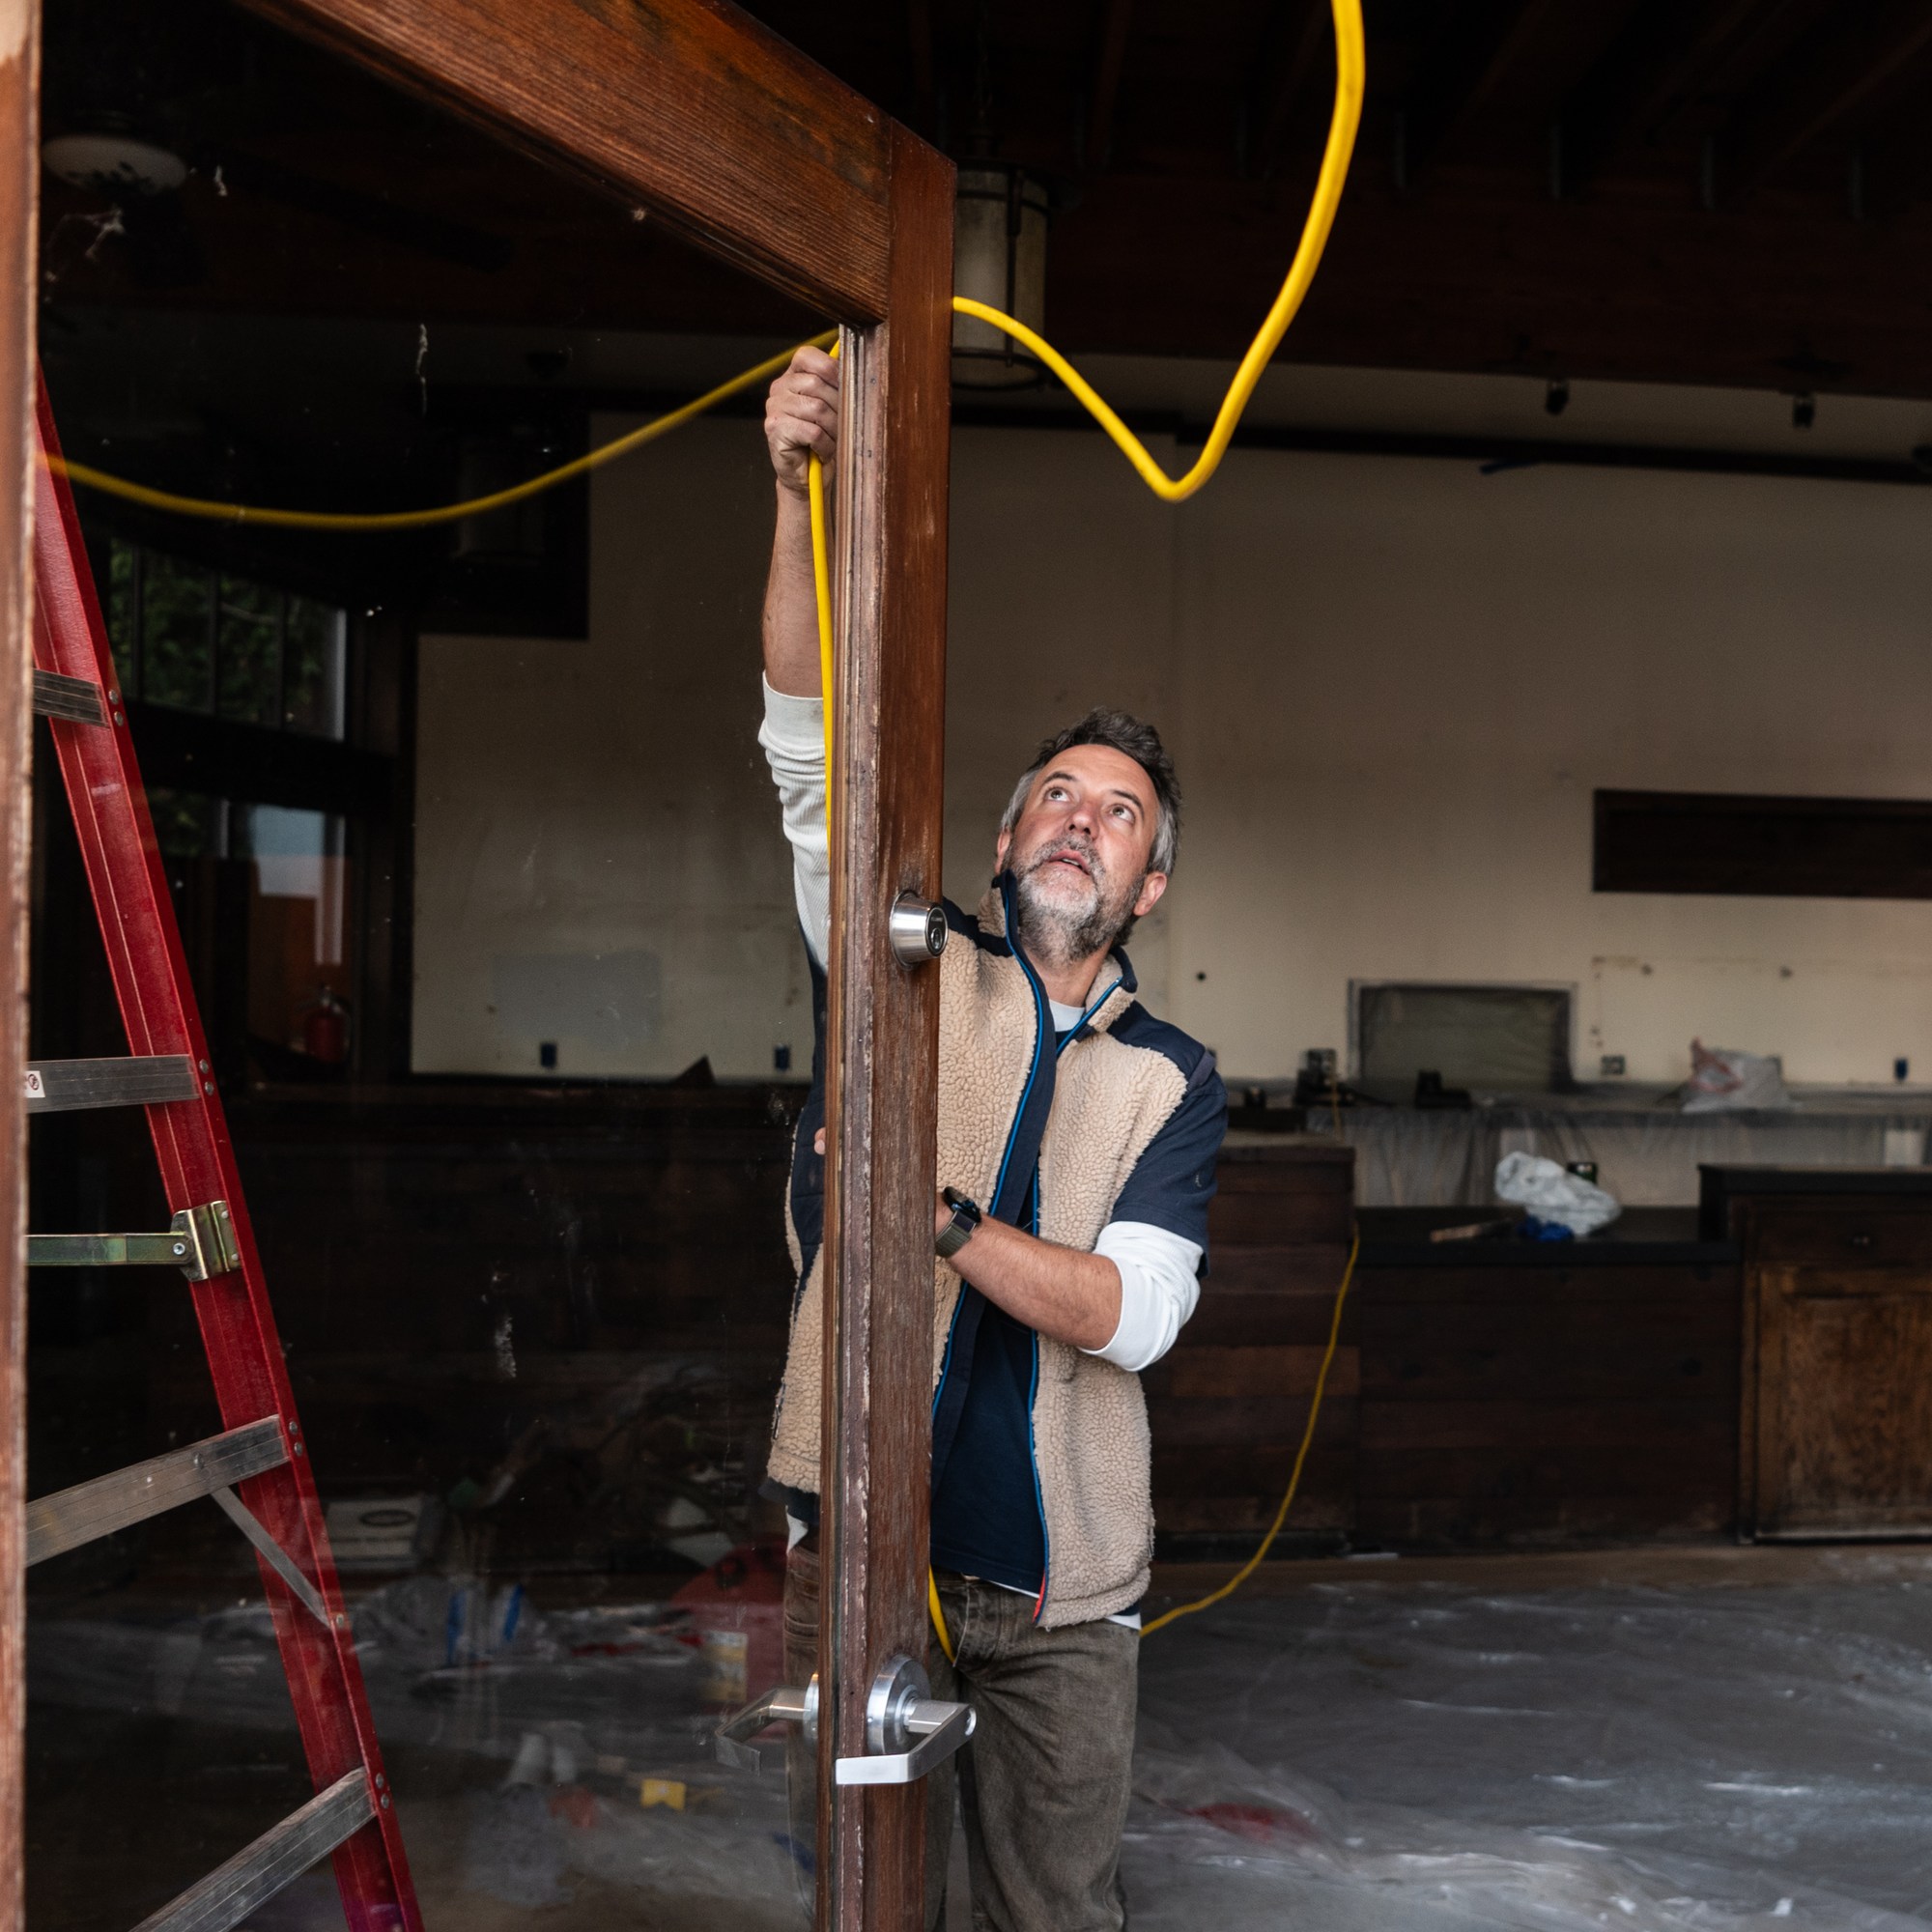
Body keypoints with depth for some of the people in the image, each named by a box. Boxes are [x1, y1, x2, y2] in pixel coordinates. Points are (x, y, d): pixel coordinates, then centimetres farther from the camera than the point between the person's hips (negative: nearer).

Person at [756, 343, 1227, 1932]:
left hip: (1061, 1592, 1)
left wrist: (939, 1214, -22)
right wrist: (805, 495, -20)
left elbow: (1132, 1313, -10)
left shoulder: (1173, 1081, 4)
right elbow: (811, 749, -10)